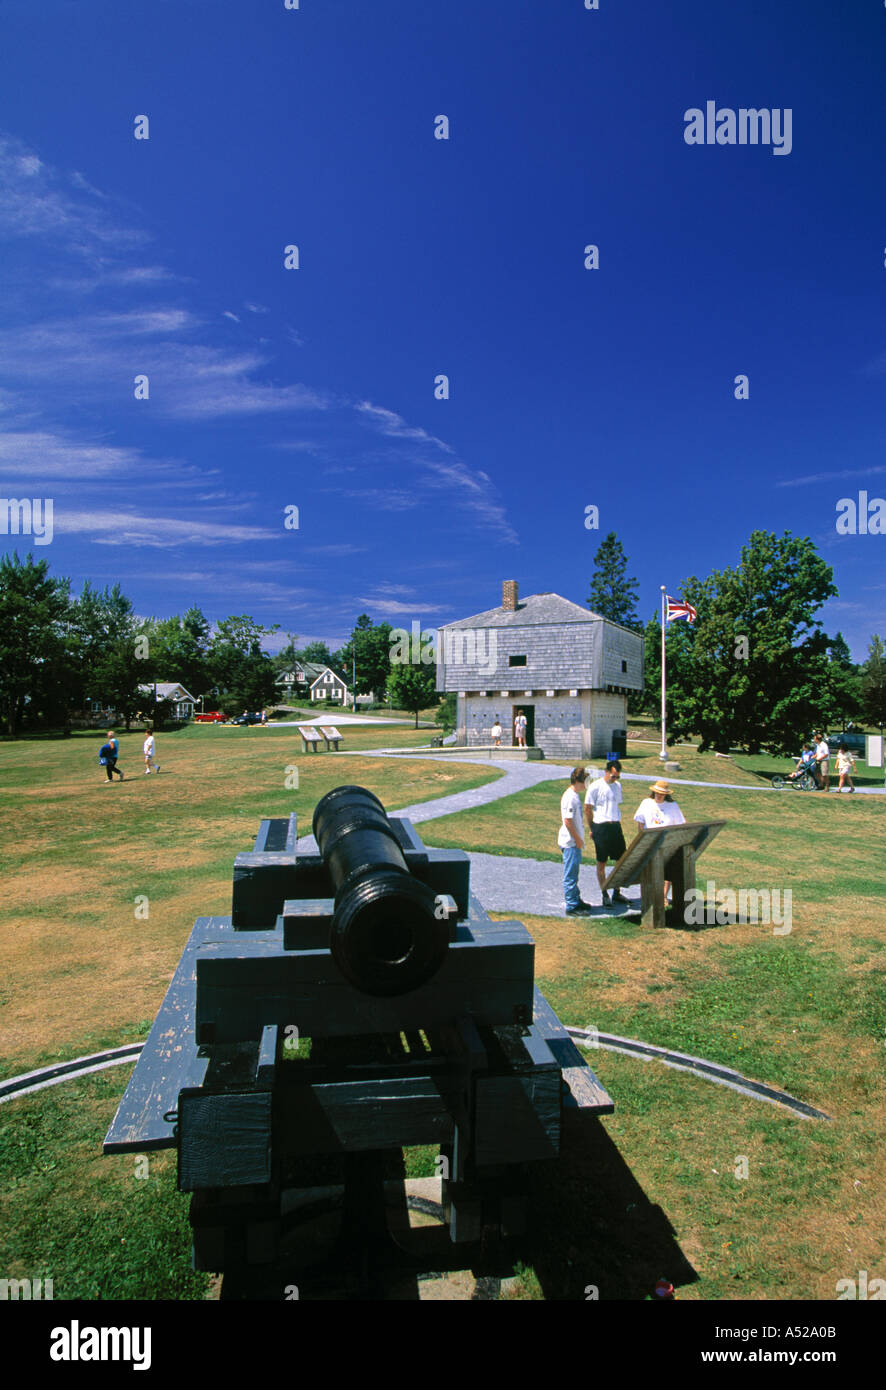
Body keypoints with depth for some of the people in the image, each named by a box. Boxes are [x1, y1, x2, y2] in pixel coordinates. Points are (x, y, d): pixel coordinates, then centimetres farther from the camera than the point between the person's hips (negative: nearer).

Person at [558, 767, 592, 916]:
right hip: (571, 843, -10)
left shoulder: (575, 795, 11)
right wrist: (578, 839, -16)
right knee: (570, 875, -2)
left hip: (575, 842, 10)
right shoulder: (570, 798, -20)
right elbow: (567, 822, -22)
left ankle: (576, 901, 30)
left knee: (573, 874, 19)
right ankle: (572, 907, 4)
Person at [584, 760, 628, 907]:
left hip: (616, 827, 6)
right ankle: (605, 895, 12)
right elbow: (587, 809, -5)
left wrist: (618, 822, 15)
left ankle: (617, 893, 20)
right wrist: (592, 829, -2)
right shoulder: (595, 787, -8)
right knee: (601, 863, 3)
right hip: (601, 827, -6)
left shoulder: (618, 786, 11)